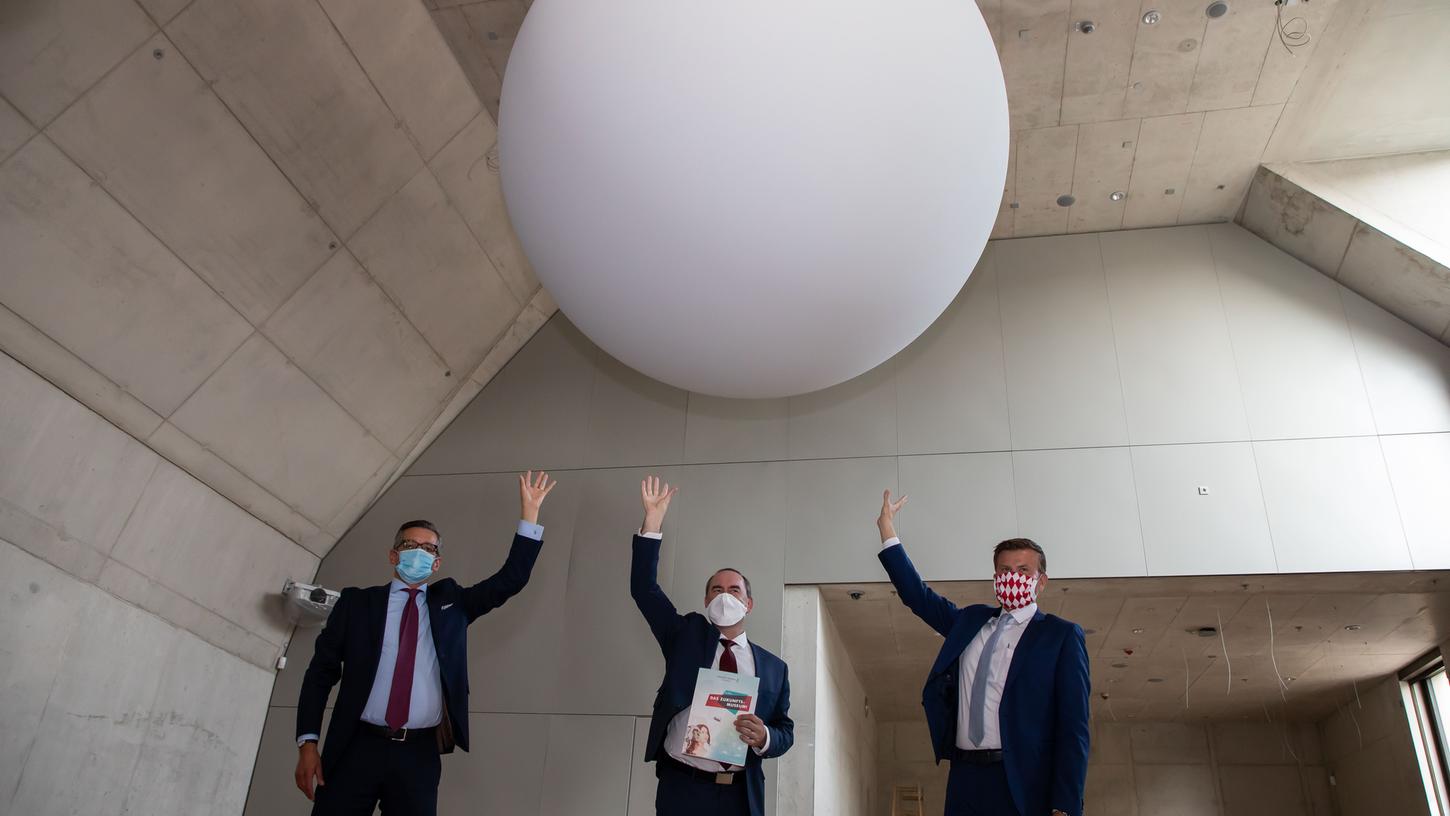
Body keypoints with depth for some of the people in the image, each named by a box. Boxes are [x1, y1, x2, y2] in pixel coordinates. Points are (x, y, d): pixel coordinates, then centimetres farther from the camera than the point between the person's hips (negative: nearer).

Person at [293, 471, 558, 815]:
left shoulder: (450, 601, 13)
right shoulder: (356, 602, 8)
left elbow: (510, 580, 7)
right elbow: (321, 672, 6)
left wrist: (530, 511, 1)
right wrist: (307, 742, -5)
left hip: (420, 754, 1)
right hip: (357, 748, -1)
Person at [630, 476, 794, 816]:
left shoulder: (773, 667, 9)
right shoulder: (686, 634, 7)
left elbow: (785, 732, 10)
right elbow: (644, 588, -2)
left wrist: (764, 737, -14)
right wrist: (653, 521, -10)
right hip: (681, 787, -1)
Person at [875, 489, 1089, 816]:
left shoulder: (1062, 635, 1)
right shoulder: (970, 620, 15)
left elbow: (1073, 727, -5)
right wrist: (887, 531, 11)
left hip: (1023, 786, -4)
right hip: (965, 777, 4)